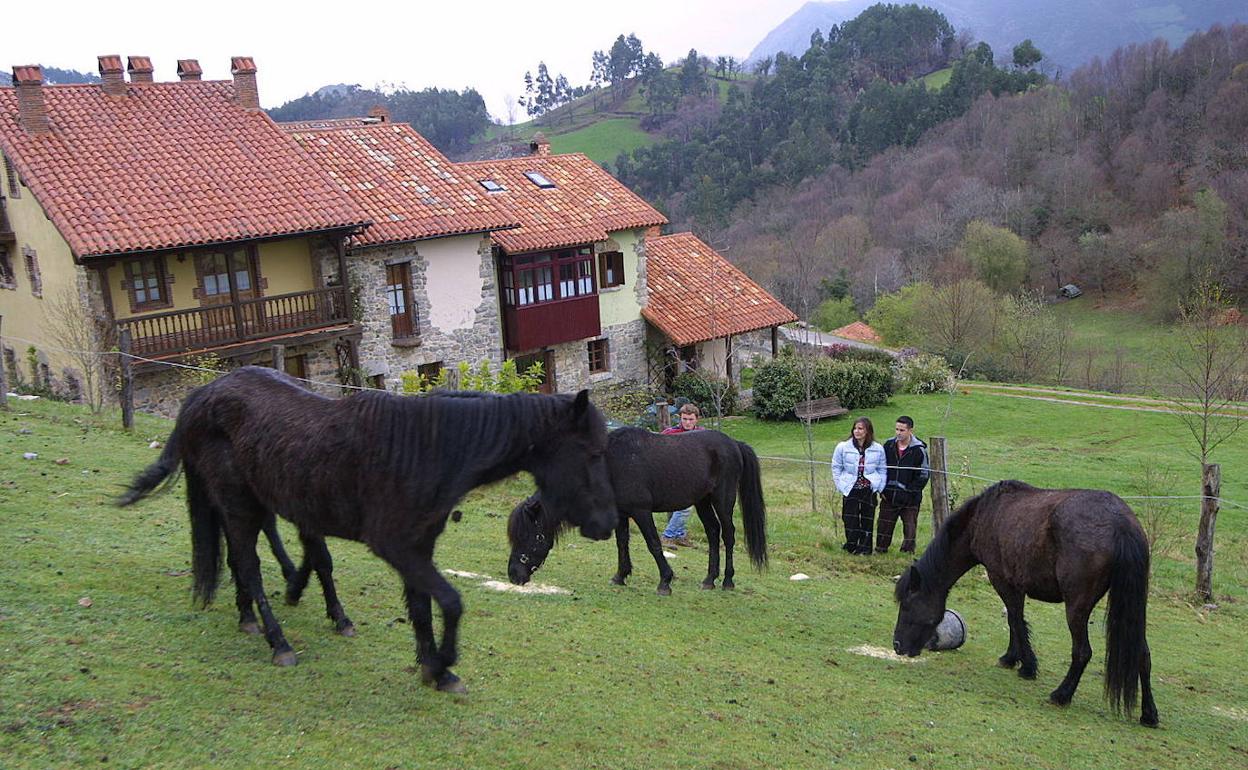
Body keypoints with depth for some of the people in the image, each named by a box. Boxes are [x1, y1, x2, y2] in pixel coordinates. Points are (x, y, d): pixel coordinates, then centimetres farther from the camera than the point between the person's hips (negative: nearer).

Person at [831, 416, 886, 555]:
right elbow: (836, 468, 5)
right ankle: (851, 545, 15)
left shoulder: (878, 449, -1)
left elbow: (882, 470, 8)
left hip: (869, 490, 1)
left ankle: (865, 547, 18)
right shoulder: (843, 447, -4)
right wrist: (840, 486, 0)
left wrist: (880, 487, 0)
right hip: (850, 490, -1)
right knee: (850, 519, 0)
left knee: (868, 520, 7)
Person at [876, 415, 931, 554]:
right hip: (889, 496, 4)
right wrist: (882, 489, 3)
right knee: (884, 525, 10)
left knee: (909, 527, 2)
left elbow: (924, 474, -6)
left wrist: (911, 492, -11)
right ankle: (880, 550, 21)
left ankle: (907, 552, 11)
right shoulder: (889, 445, 3)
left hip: (909, 500, -4)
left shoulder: (919, 449, -9)